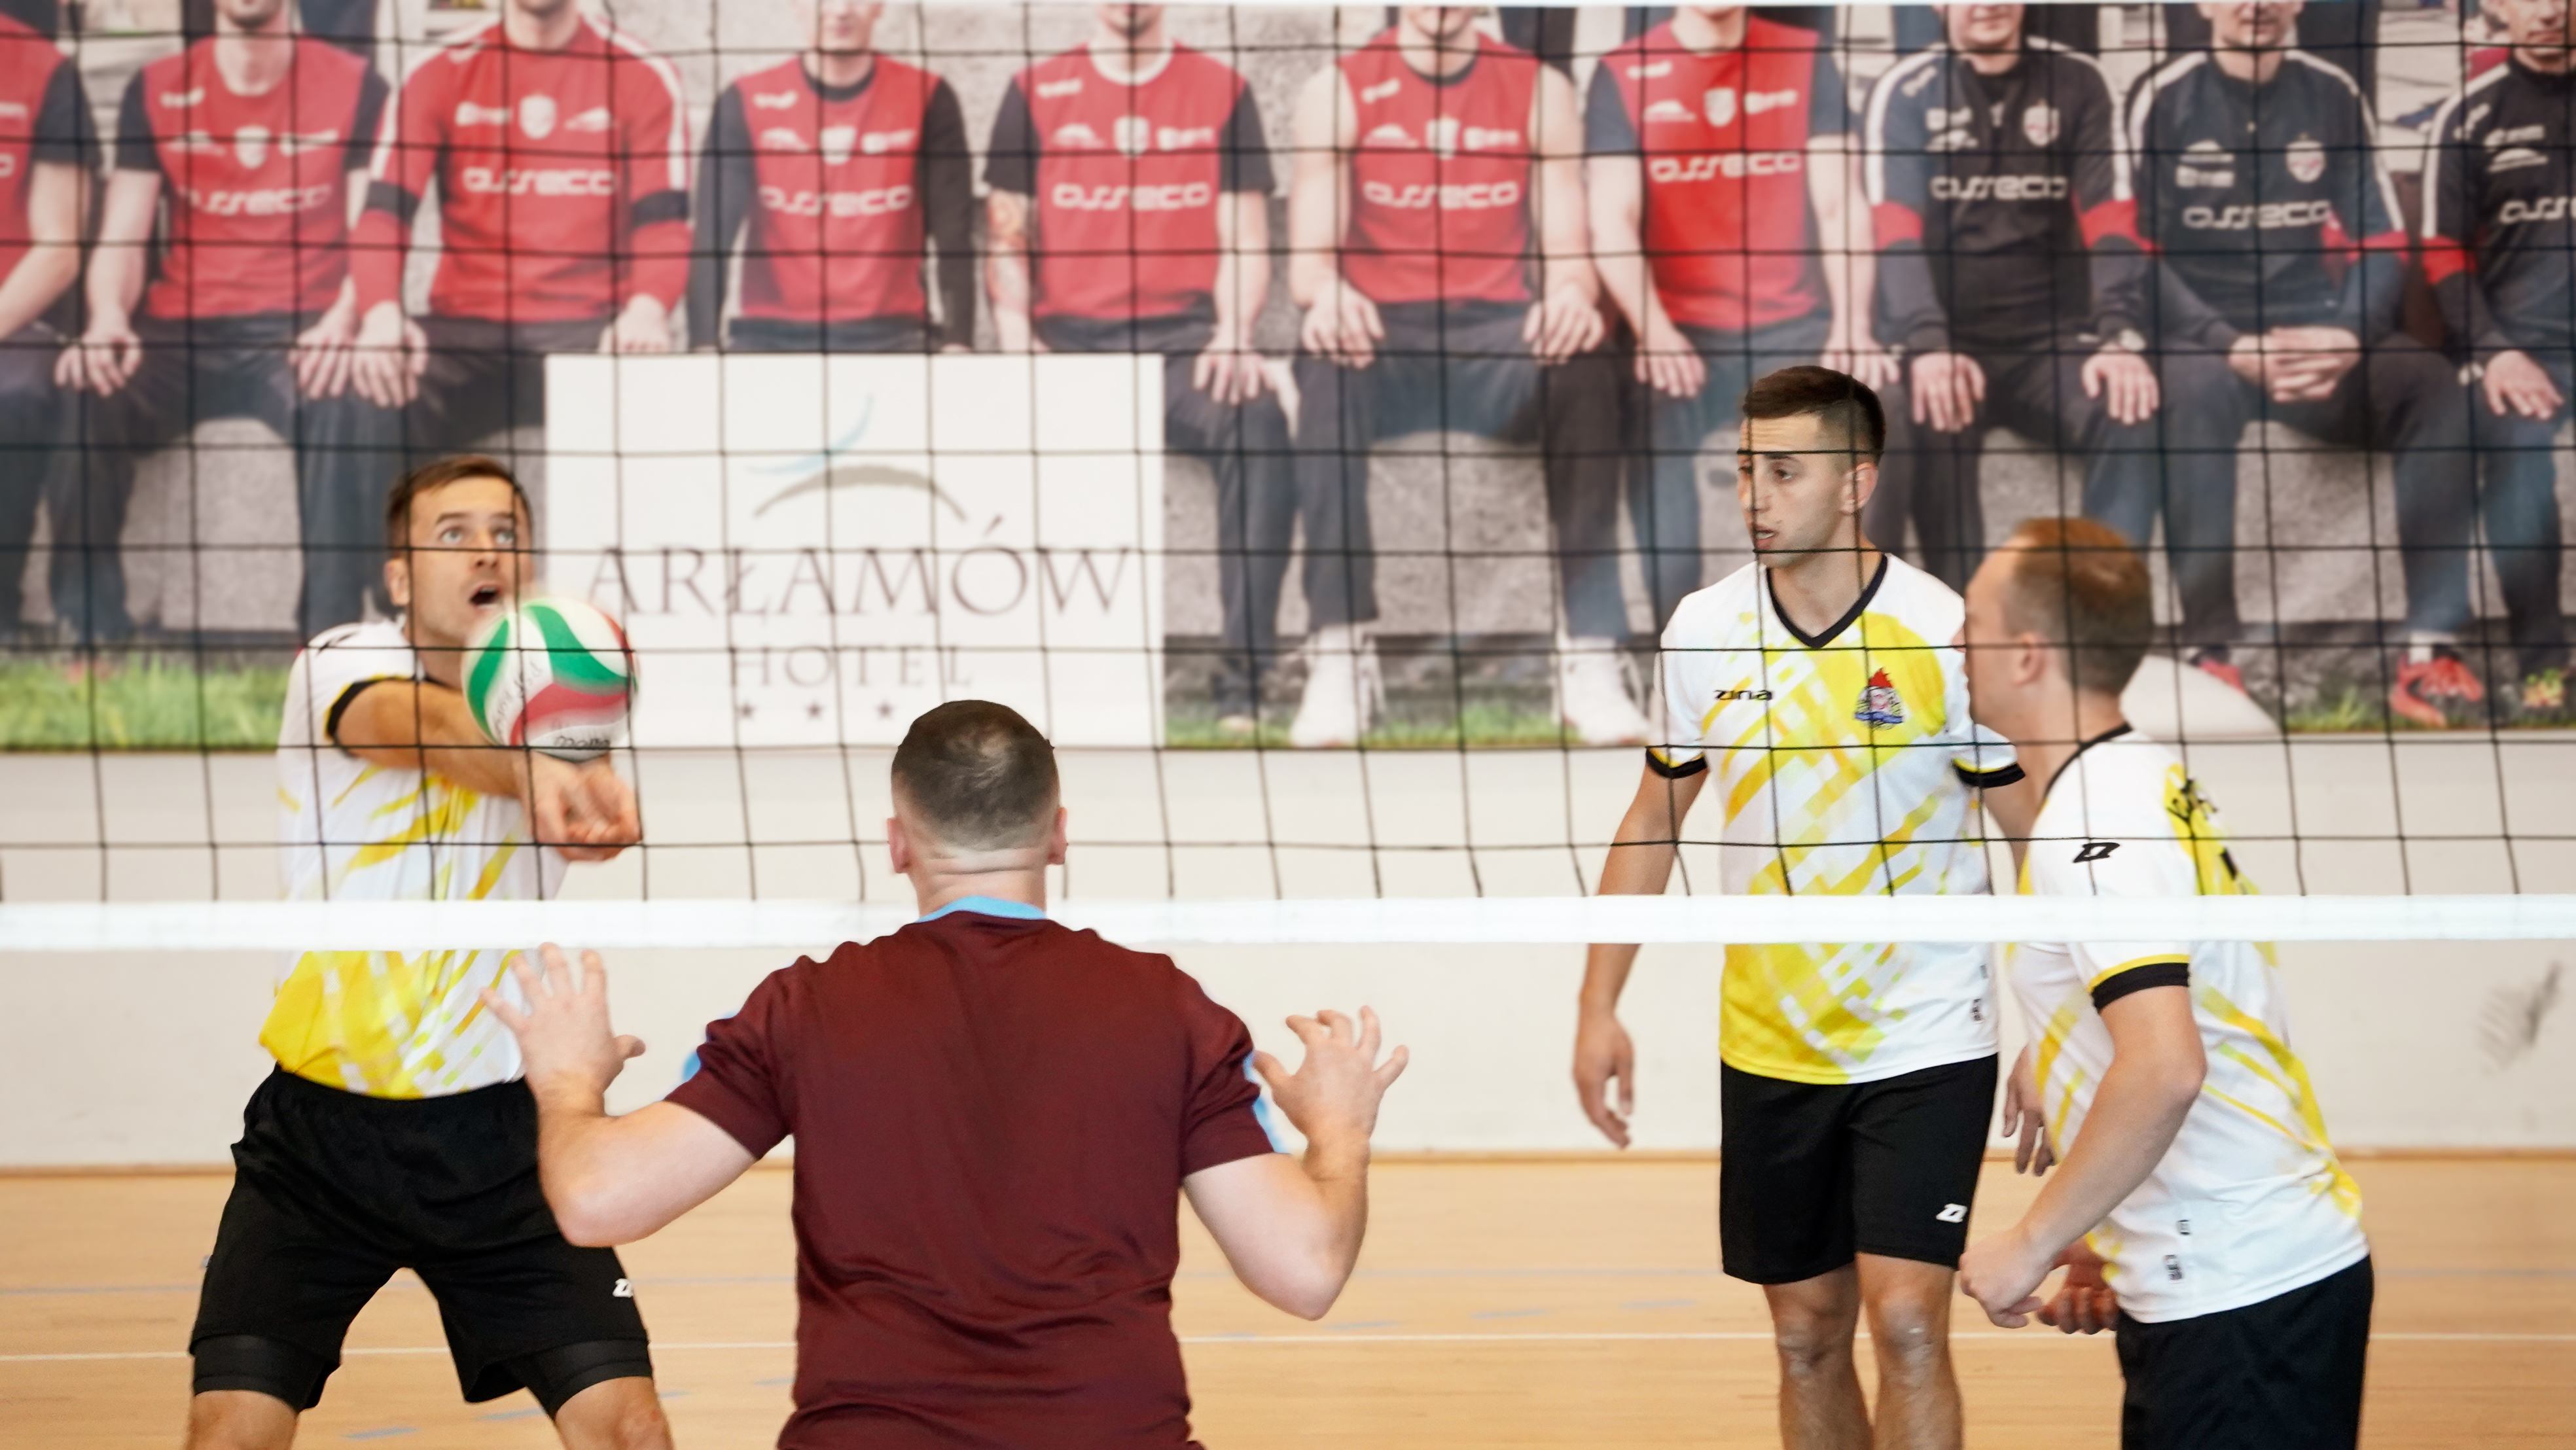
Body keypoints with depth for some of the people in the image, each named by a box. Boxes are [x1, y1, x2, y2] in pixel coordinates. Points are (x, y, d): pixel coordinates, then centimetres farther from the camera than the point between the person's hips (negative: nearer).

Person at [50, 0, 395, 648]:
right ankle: (91, 638, -22)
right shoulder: (156, 91, 10)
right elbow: (122, 238, 4)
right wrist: (108, 318, -19)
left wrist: (343, 321, -25)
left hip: (300, 335, -2)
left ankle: (330, 637, -30)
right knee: (80, 399, -28)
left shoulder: (353, 87, 4)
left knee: (352, 403, -36)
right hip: (180, 336, 2)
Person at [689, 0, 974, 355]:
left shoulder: (927, 99, 3)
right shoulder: (747, 103, 3)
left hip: (890, 337, 0)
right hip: (772, 336, 0)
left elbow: (952, 233, -2)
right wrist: (704, 344, -17)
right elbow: (714, 233, -3)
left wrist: (958, 342, -15)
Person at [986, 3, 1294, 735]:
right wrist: (1018, 344, -6)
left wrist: (1233, 336, -12)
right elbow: (1007, 240, 11)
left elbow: (1244, 239, 7)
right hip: (1072, 339, 1)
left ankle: (1245, 676, -33)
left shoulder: (1221, 91, 12)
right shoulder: (1037, 93, 13)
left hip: (1184, 334, -1)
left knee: (1257, 419, -33)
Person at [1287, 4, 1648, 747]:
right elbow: (1309, 256, -3)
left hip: (1498, 333, 1)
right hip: (1381, 335, -1)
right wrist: (1326, 291, -28)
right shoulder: (1339, 91, 5)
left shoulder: (1540, 92, 9)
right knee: (1326, 370, -36)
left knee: (1587, 374, -33)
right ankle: (1339, 662, -38)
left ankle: (1590, 662, -33)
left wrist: (1572, 292, -23)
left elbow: (1567, 249, 3)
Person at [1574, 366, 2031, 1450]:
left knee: (1905, 1321, -15)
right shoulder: (1704, 631, 0)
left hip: (1924, 1042, -4)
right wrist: (1600, 1007, 7)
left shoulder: (1944, 636, -11)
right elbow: (1653, 822, 13)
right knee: (1806, 1339, 8)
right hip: (1769, 1050, 4)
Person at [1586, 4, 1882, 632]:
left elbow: (1841, 204, 3)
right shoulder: (1624, 76, 4)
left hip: (1794, 324, 2)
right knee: (1652, 421, -34)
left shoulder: (1804, 61, 10)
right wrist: (1653, 331, -21)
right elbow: (1612, 221, -4)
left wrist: (1852, 327, -11)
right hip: (1683, 327, -2)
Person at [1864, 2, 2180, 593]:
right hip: (1949, 340, -2)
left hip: (2054, 343, 2)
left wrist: (2121, 338, -20)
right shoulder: (1907, 91, 2)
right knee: (1923, 412, -34)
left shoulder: (2076, 83, 6)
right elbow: (1897, 235, -10)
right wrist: (1928, 346, -27)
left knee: (2131, 407, -28)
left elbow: (2112, 225, -2)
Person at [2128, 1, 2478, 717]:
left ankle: (2432, 653, -27)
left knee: (2435, 385, -24)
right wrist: (2228, 345, -21)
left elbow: (2383, 246, 7)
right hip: (2199, 339, -3)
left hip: (2315, 335, 3)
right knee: (2195, 394, -38)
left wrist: (2349, 336, -13)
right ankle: (2209, 652, -36)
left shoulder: (2333, 96, 9)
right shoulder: (2164, 98, -1)